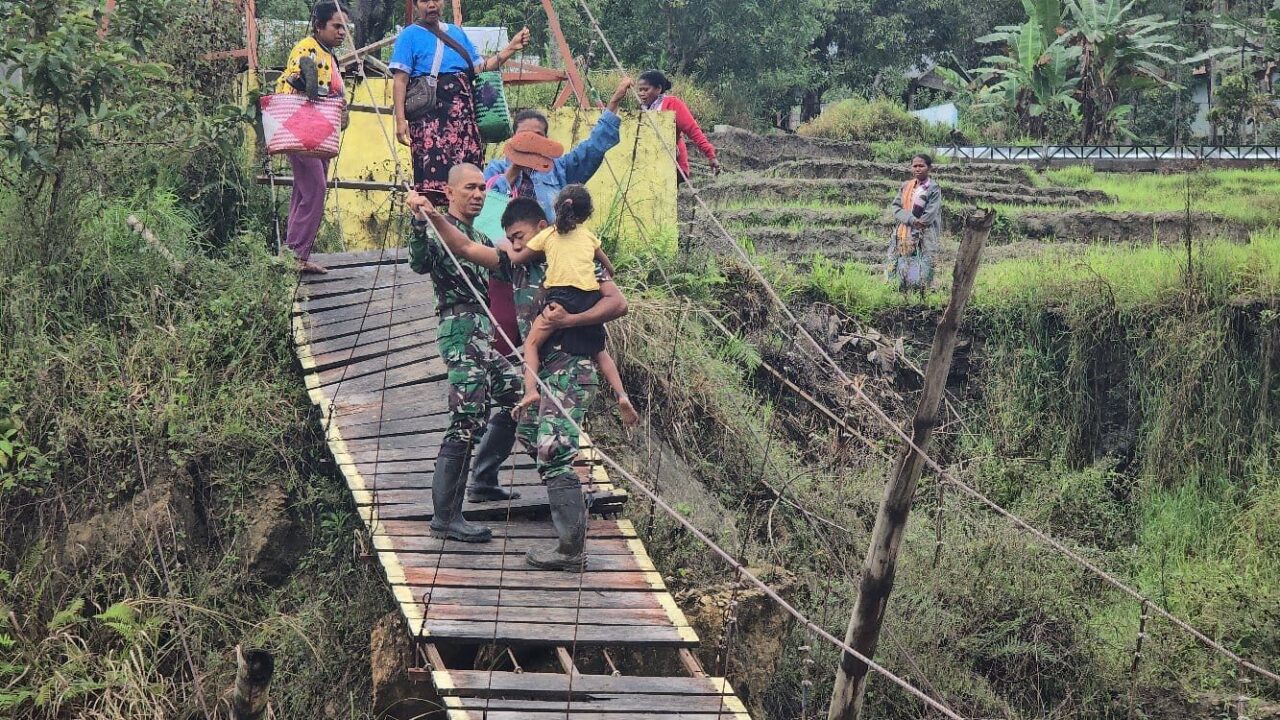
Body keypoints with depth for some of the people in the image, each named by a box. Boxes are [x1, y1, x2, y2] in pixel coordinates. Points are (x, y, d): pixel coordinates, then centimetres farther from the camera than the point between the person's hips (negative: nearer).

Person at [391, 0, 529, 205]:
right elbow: (400, 79, -3)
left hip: (462, 113, 5)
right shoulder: (410, 35, 6)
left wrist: (511, 48, 9)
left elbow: (479, 67, 21)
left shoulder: (457, 32, 22)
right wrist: (400, 119, -14)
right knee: (433, 173, -16)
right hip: (430, 114, -5)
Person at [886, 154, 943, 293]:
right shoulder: (906, 186, 12)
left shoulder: (933, 189, -3)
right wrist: (911, 220, -14)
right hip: (903, 236, 5)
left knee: (922, 275, -9)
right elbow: (895, 207, 1)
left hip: (923, 238, -5)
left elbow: (929, 215, -11)